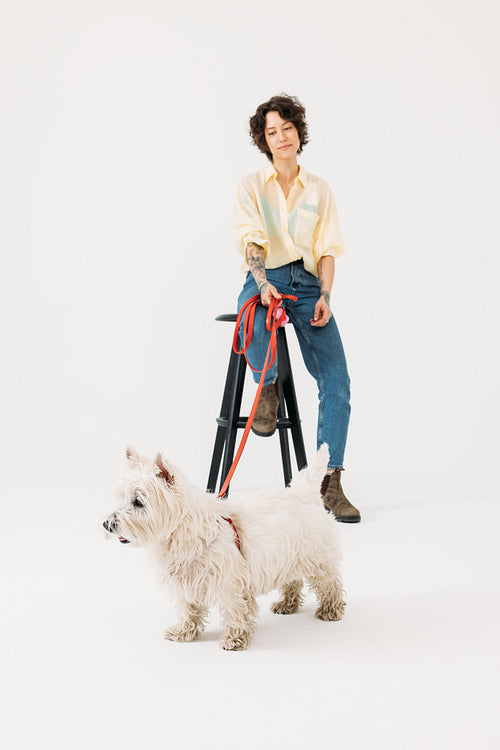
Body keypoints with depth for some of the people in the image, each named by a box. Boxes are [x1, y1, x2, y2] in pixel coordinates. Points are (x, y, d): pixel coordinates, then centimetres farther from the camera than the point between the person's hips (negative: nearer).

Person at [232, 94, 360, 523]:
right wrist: (263, 284, -25)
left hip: (308, 284, 2)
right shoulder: (251, 185, 9)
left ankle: (330, 482, -13)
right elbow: (249, 239, -6)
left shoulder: (320, 190, 16)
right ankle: (268, 387, -5)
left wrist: (325, 296, -7)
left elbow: (328, 249, 10)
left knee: (336, 378, -16)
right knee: (256, 330, -40)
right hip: (264, 279, -2)